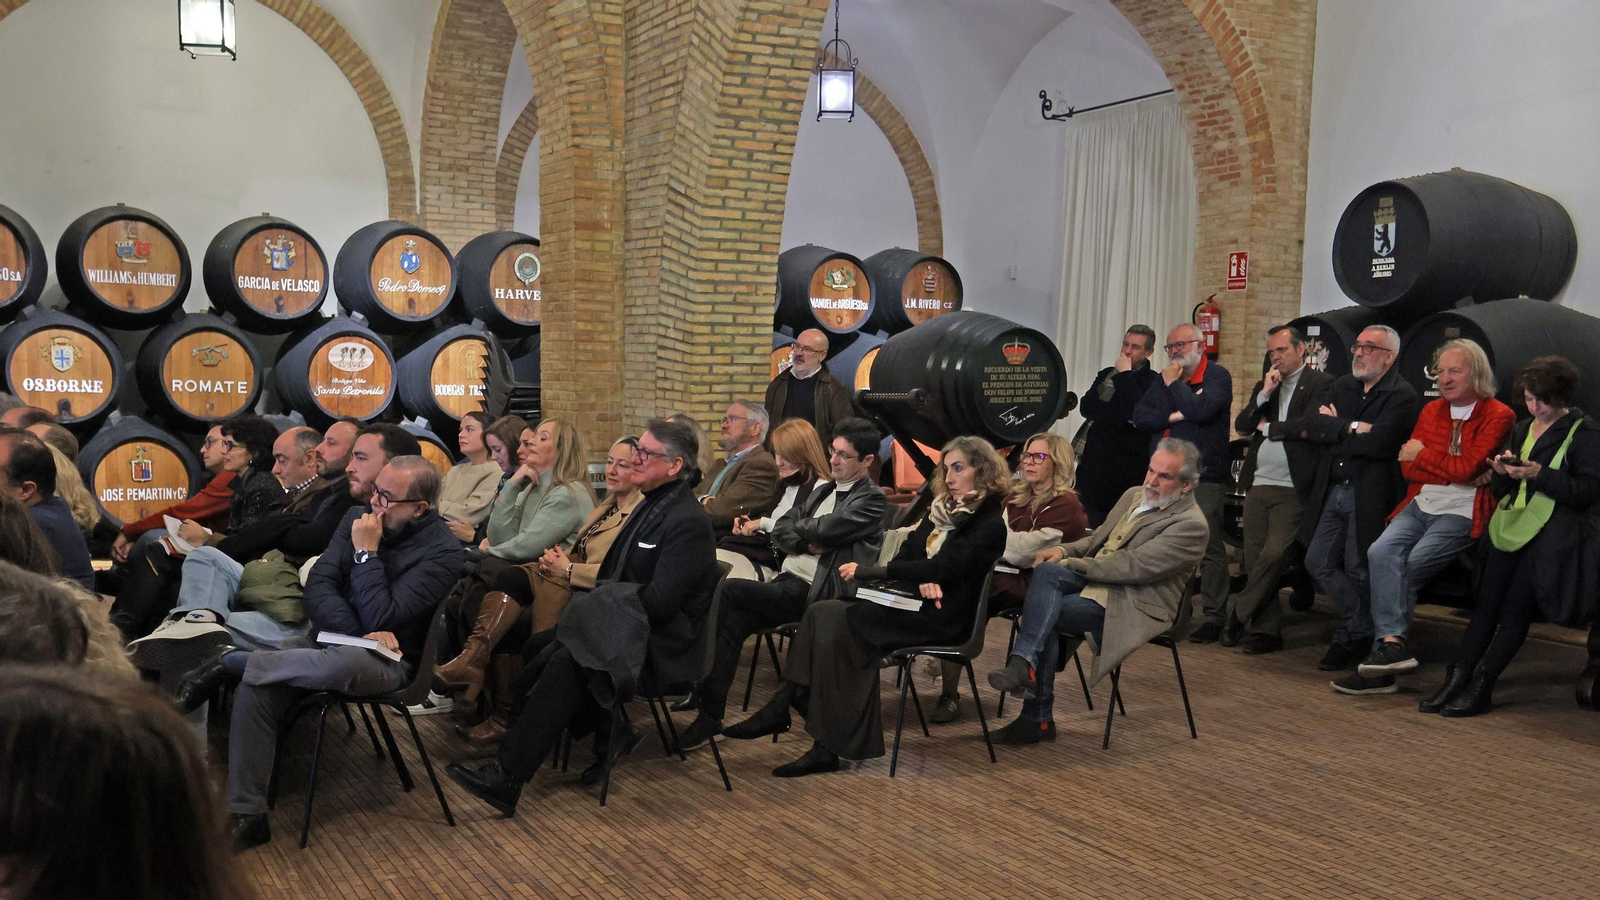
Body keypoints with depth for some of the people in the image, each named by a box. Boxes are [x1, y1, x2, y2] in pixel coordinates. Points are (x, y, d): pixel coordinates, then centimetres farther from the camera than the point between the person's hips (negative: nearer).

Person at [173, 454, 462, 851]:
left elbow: (381, 619, -20)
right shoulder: (357, 518, 4)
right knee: (254, 690, -22)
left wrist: (365, 552, -17)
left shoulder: (442, 550, -14)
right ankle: (247, 816, -12)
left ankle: (230, 660, -20)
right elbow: (318, 587, -2)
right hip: (331, 639, 5)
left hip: (388, 661, -5)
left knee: (347, 661, -41)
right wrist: (363, 634, -17)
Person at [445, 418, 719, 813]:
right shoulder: (652, 505, 14)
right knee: (539, 645, -4)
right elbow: (617, 579, 19)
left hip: (662, 644, -10)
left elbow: (658, 602, -23)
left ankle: (506, 778, -28)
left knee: (567, 660, -28)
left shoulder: (688, 521, -17)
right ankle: (609, 733, 5)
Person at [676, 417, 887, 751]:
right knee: (732, 622, -22)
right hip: (786, 584, 7)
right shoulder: (824, 492, 25)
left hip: (812, 594, -7)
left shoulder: (872, 500, -1)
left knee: (727, 590, -23)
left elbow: (824, 529, -14)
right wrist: (808, 543, -3)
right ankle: (710, 716, -21)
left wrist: (798, 528, 7)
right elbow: (780, 531, 18)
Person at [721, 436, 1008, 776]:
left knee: (830, 619, -25)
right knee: (822, 614, -18)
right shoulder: (941, 510, 18)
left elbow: (942, 567, -17)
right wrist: (922, 580, -13)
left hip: (941, 615, -8)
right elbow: (906, 555, 11)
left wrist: (869, 570, -17)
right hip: (910, 600, 8)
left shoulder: (990, 525, -7)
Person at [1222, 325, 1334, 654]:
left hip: (1292, 489, -6)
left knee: (1274, 556, -15)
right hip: (1258, 485, 6)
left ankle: (1236, 613, -3)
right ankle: (1266, 630, 11)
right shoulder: (1264, 386, 19)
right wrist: (1264, 394, -4)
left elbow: (1309, 426, -14)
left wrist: (1267, 427, 0)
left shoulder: (1321, 383, 0)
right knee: (1252, 560, 5)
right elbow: (1241, 425, 8)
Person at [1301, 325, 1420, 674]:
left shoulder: (1402, 396, -9)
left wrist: (1334, 429, -10)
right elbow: (1311, 425, -1)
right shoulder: (1343, 386, 12)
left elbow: (1379, 443, -23)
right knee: (1318, 563, 9)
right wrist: (1351, 428, -16)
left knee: (1358, 572, 2)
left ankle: (1353, 637, 22)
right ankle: (1361, 630, 25)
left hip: (1369, 496, -7)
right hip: (1333, 491, 7)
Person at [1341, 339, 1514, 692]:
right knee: (1381, 552, -22)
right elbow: (1408, 468, 7)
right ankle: (1392, 643, -28)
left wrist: (1422, 455, 0)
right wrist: (1458, 474, -6)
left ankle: (1387, 646, -12)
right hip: (1421, 504, 5)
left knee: (1408, 566, -21)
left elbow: (1467, 468, -14)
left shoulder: (1498, 416, -2)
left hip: (1463, 513, -5)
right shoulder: (1431, 411, 16)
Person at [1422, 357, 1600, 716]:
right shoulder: (1522, 429, 17)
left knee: (1515, 611, -5)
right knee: (1486, 605, 3)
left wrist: (1540, 474, -20)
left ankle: (1480, 688, -1)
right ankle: (1456, 681, 3)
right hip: (1509, 528, 6)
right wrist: (1501, 472, -3)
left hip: (1548, 537, -6)